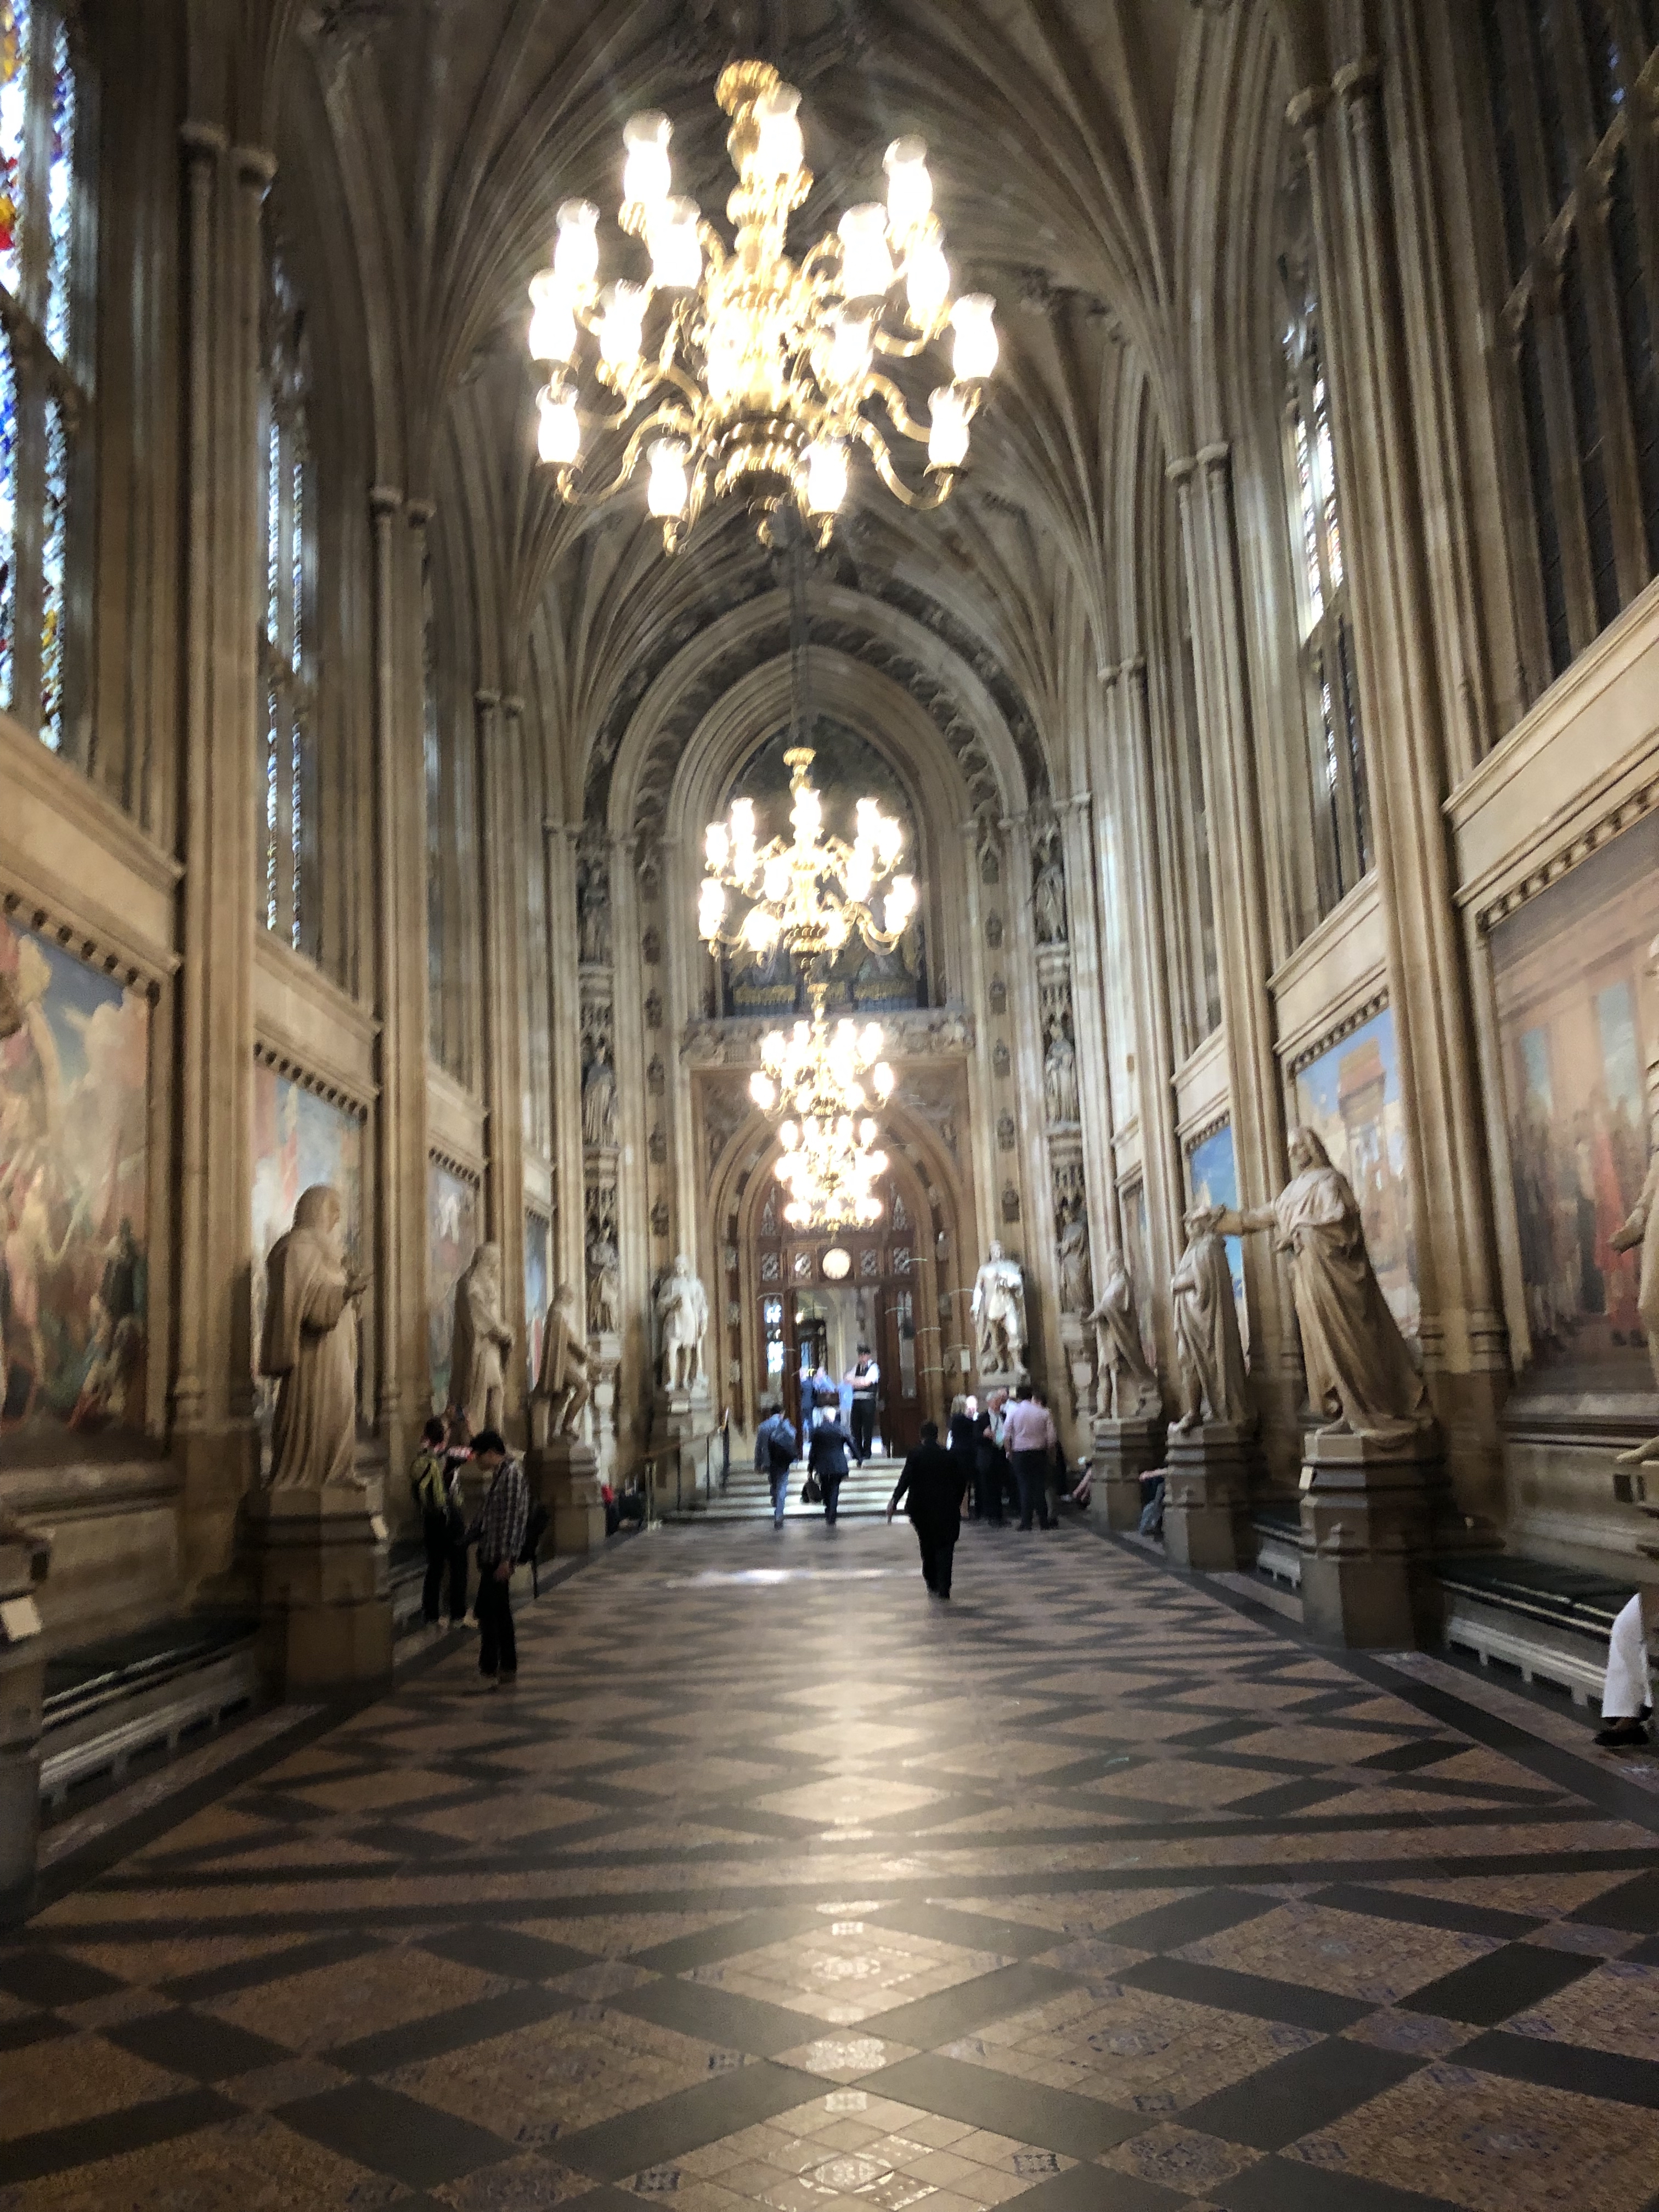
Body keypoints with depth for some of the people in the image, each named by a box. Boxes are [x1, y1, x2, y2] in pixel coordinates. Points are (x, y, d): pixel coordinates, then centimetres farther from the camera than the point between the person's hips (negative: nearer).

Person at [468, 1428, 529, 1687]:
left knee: (488, 1611, -7)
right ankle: (507, 1669, 19)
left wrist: (505, 1558, -22)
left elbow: (513, 1518, -20)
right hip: (492, 1555, 10)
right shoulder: (500, 1474, 15)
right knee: (501, 1611, 13)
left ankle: (489, 1671, -3)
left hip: (499, 1556, -10)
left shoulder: (512, 1474, -15)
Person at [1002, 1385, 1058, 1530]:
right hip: (1039, 1453, 1)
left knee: (1025, 1487, 2)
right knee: (1040, 1486, 6)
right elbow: (1052, 1437, -1)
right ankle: (1044, 1521, 7)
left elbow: (1006, 1436, -6)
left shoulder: (1013, 1411, -3)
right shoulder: (1043, 1412, 1)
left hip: (1020, 1454, -1)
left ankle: (1026, 1522, 0)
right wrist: (1047, 1451, 13)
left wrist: (1009, 1452, 5)